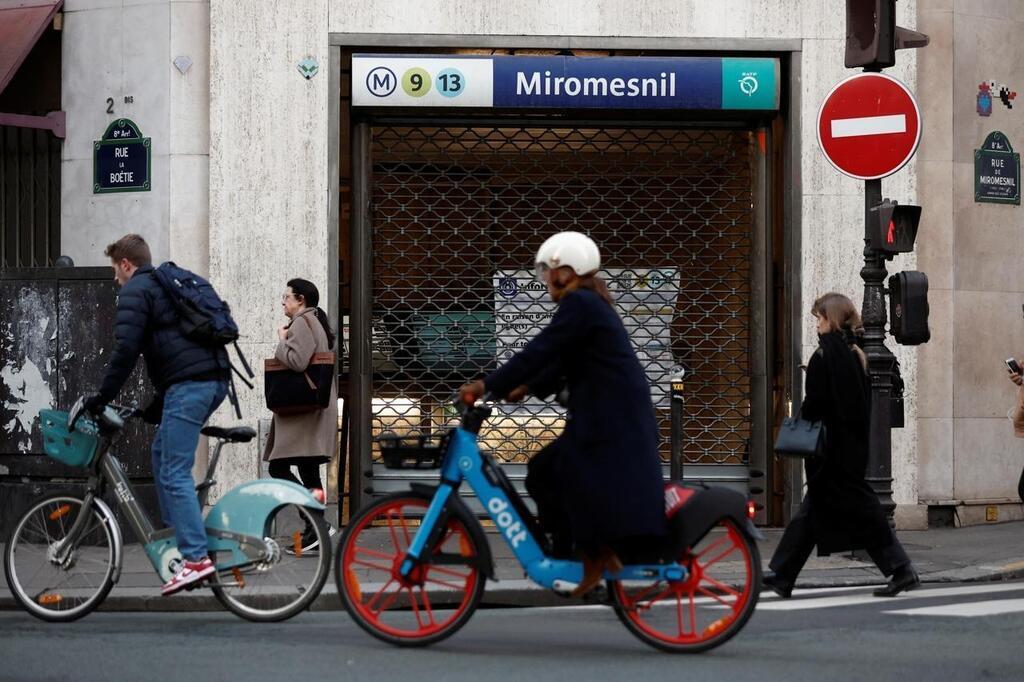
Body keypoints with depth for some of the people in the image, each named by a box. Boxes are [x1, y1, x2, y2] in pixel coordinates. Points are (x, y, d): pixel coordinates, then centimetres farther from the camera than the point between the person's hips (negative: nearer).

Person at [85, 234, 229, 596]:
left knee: (175, 472, -10)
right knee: (163, 452, 23)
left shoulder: (135, 291, 1)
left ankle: (196, 558, -18)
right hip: (216, 379, 9)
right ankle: (175, 534, 23)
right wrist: (156, 407, 33)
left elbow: (126, 349, -13)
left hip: (188, 384, -9)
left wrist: (102, 397, -5)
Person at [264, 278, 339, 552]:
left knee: (279, 468, -14)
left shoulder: (302, 323, -10)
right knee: (308, 471, 9)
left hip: (302, 411, -11)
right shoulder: (316, 323, 22)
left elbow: (297, 361, -24)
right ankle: (315, 530, 8)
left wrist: (281, 342, -9)